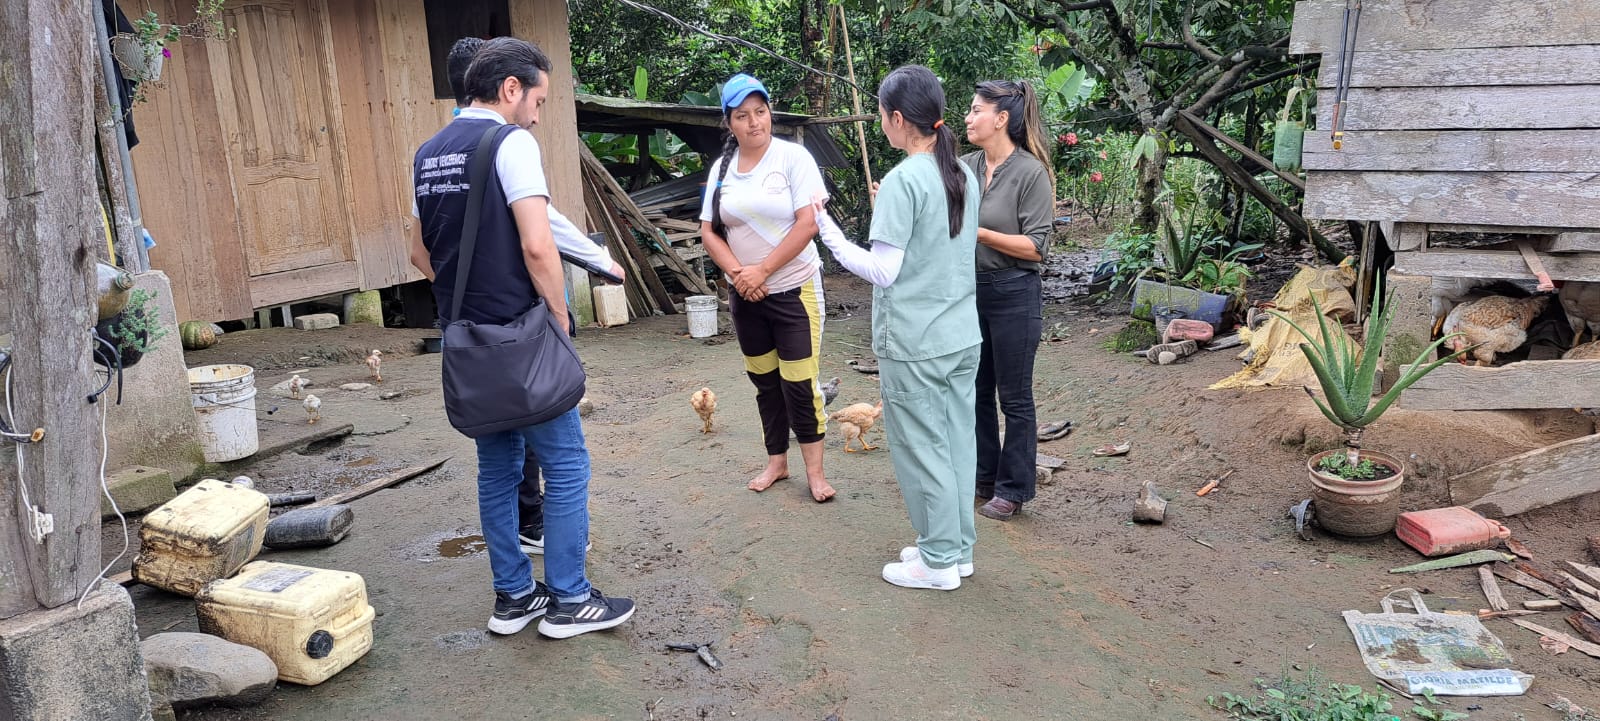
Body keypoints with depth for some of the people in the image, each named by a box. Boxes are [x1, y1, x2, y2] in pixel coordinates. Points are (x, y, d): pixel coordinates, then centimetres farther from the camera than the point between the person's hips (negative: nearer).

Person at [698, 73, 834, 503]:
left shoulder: (793, 158, -9)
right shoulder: (722, 168, 5)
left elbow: (808, 224, -15)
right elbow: (709, 231, 5)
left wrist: (762, 270, -15)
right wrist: (738, 273, -11)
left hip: (793, 289, -5)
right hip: (745, 294, 5)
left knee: (799, 384, -5)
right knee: (765, 383, 14)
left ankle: (814, 472, 8)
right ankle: (776, 463, 27)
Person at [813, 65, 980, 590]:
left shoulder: (903, 181, -17)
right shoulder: (963, 176, 7)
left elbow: (882, 271, -18)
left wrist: (828, 232, -9)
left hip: (915, 345, -8)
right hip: (963, 338, 8)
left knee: (922, 449, 5)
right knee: (957, 442, 15)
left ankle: (939, 561, 17)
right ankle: (958, 547, 28)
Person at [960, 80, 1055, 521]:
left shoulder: (1030, 172, -12)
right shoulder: (965, 167, 4)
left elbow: (1035, 247, -14)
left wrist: (979, 232, -21)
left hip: (1013, 294, -6)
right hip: (969, 288, 6)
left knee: (1014, 397, 6)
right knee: (975, 390, 16)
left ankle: (1013, 489, 19)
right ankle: (983, 477, 32)